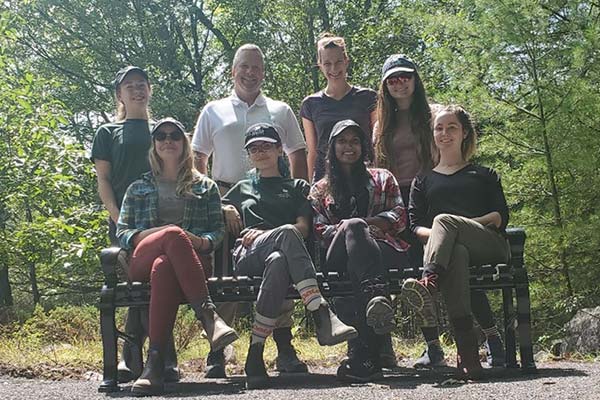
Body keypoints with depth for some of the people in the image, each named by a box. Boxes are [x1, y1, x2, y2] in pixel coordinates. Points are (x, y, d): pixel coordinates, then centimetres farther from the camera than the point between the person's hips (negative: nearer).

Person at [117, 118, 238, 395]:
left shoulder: (205, 187, 28)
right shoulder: (138, 188, 29)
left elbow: (218, 229, 18)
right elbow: (121, 232, 19)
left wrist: (203, 241, -7)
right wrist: (151, 233, -3)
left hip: (191, 257, 0)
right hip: (142, 260, 0)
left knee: (163, 268, -42)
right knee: (174, 234, -39)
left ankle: (155, 361, -52)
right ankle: (208, 315, -50)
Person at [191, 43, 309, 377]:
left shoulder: (280, 111, 17)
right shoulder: (214, 112, 15)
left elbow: (299, 156, 17)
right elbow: (198, 159, 13)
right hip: (226, 201, -1)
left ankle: (285, 350, 2)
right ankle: (217, 353, 0)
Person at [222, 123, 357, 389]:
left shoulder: (297, 187, 29)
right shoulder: (241, 190, 35)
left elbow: (304, 228, 13)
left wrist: (263, 232, -3)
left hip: (285, 255, 1)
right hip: (248, 257, 0)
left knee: (278, 263, -44)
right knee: (287, 234, -39)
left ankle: (255, 355, -51)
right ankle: (322, 315, -56)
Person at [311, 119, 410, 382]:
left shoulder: (382, 178, 29)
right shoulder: (320, 190, 30)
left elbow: (399, 218, 15)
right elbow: (319, 231, 14)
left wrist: (365, 224, -3)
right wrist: (343, 229, -7)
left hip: (384, 248, 0)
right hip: (339, 257, 0)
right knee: (354, 227, -39)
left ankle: (364, 353, -60)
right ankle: (377, 298, -67)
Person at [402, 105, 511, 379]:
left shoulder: (484, 175, 29)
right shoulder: (423, 180, 31)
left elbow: (501, 216, 13)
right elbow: (414, 225, 17)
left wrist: (469, 223, -7)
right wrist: (434, 234, -7)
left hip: (489, 246, 0)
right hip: (447, 249, 0)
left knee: (444, 220, -34)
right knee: (456, 254, -40)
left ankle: (428, 283, -64)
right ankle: (467, 352, -59)